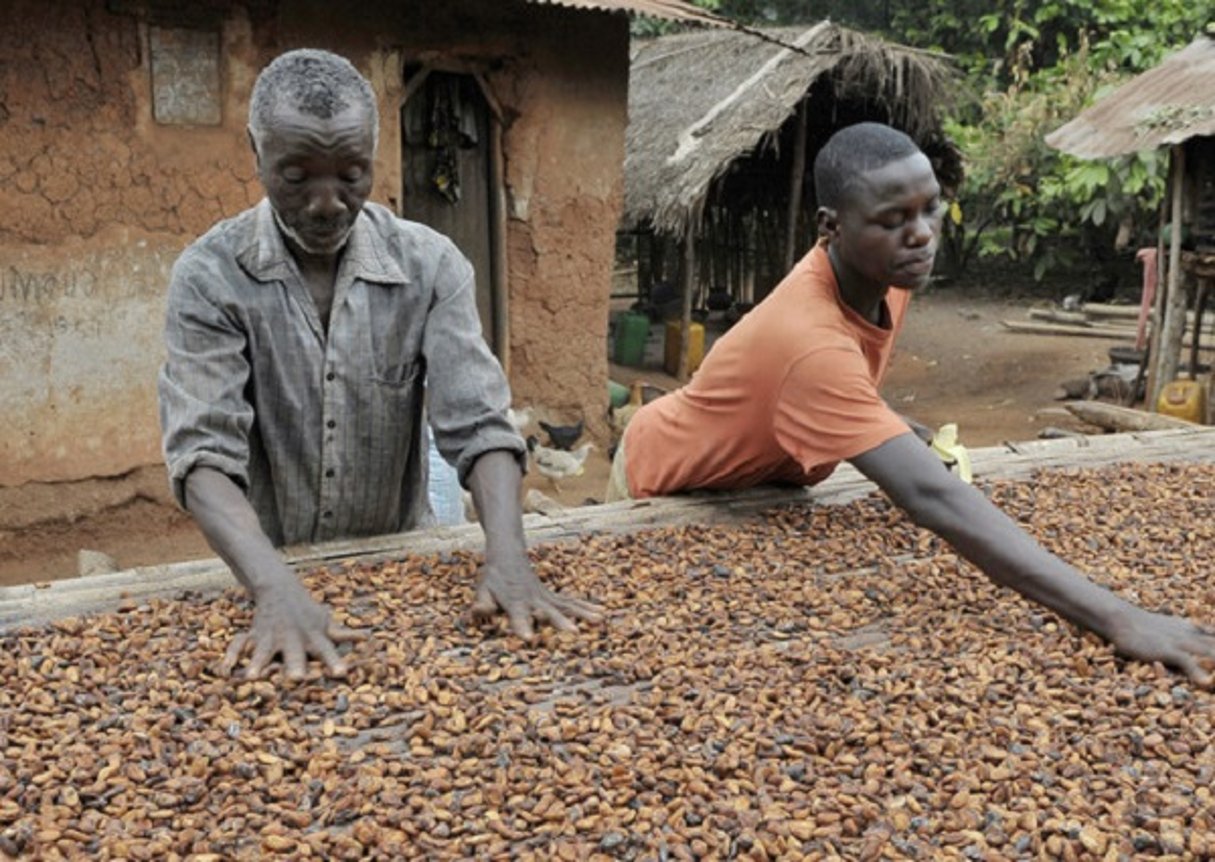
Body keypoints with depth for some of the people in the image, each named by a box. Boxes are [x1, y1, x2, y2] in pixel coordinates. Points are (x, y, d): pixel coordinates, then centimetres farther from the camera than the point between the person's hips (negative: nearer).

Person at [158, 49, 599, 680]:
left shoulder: (431, 266, -5)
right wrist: (277, 591, -34)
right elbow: (205, 452, -18)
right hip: (271, 575, 0)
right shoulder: (210, 277, -9)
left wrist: (507, 559, -28)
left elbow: (478, 425, -11)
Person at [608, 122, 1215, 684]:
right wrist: (1116, 619, -57)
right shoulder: (811, 342, -47)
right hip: (666, 492, -7)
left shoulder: (885, 268, -18)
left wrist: (898, 433, -11)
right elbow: (932, 499, -55)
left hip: (756, 483, 7)